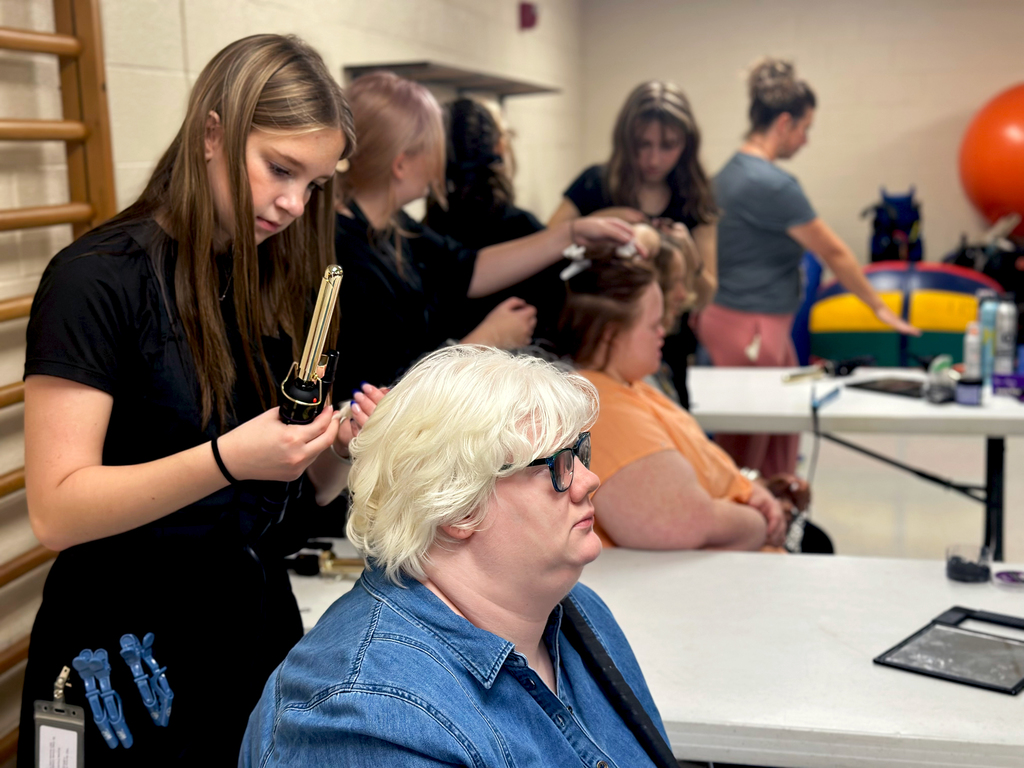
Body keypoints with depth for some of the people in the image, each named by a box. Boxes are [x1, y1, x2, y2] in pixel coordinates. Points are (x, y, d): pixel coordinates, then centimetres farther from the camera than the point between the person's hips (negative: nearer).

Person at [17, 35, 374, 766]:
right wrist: (227, 459, -32)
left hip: (259, 623, 6)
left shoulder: (281, 283, 3)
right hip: (127, 649, -6)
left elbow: (303, 488, 7)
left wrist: (341, 445, -14)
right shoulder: (98, 277, -15)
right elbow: (58, 510, -20)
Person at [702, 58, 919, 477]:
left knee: (784, 433, 18)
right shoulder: (772, 184, -19)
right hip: (750, 329, -10)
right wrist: (878, 306, 0)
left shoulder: (733, 171, 10)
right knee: (745, 449, 2)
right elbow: (833, 253, -11)